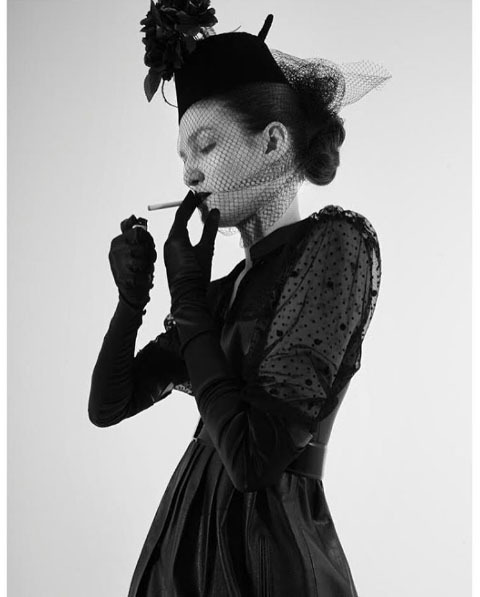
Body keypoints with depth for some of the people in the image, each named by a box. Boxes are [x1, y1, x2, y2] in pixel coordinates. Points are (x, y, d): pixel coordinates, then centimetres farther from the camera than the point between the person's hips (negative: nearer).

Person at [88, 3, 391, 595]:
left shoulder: (336, 241, -12)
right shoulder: (224, 288, 10)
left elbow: (255, 457, -19)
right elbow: (106, 406, 11)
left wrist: (189, 298, -10)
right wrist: (131, 295, -3)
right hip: (187, 535, 7)